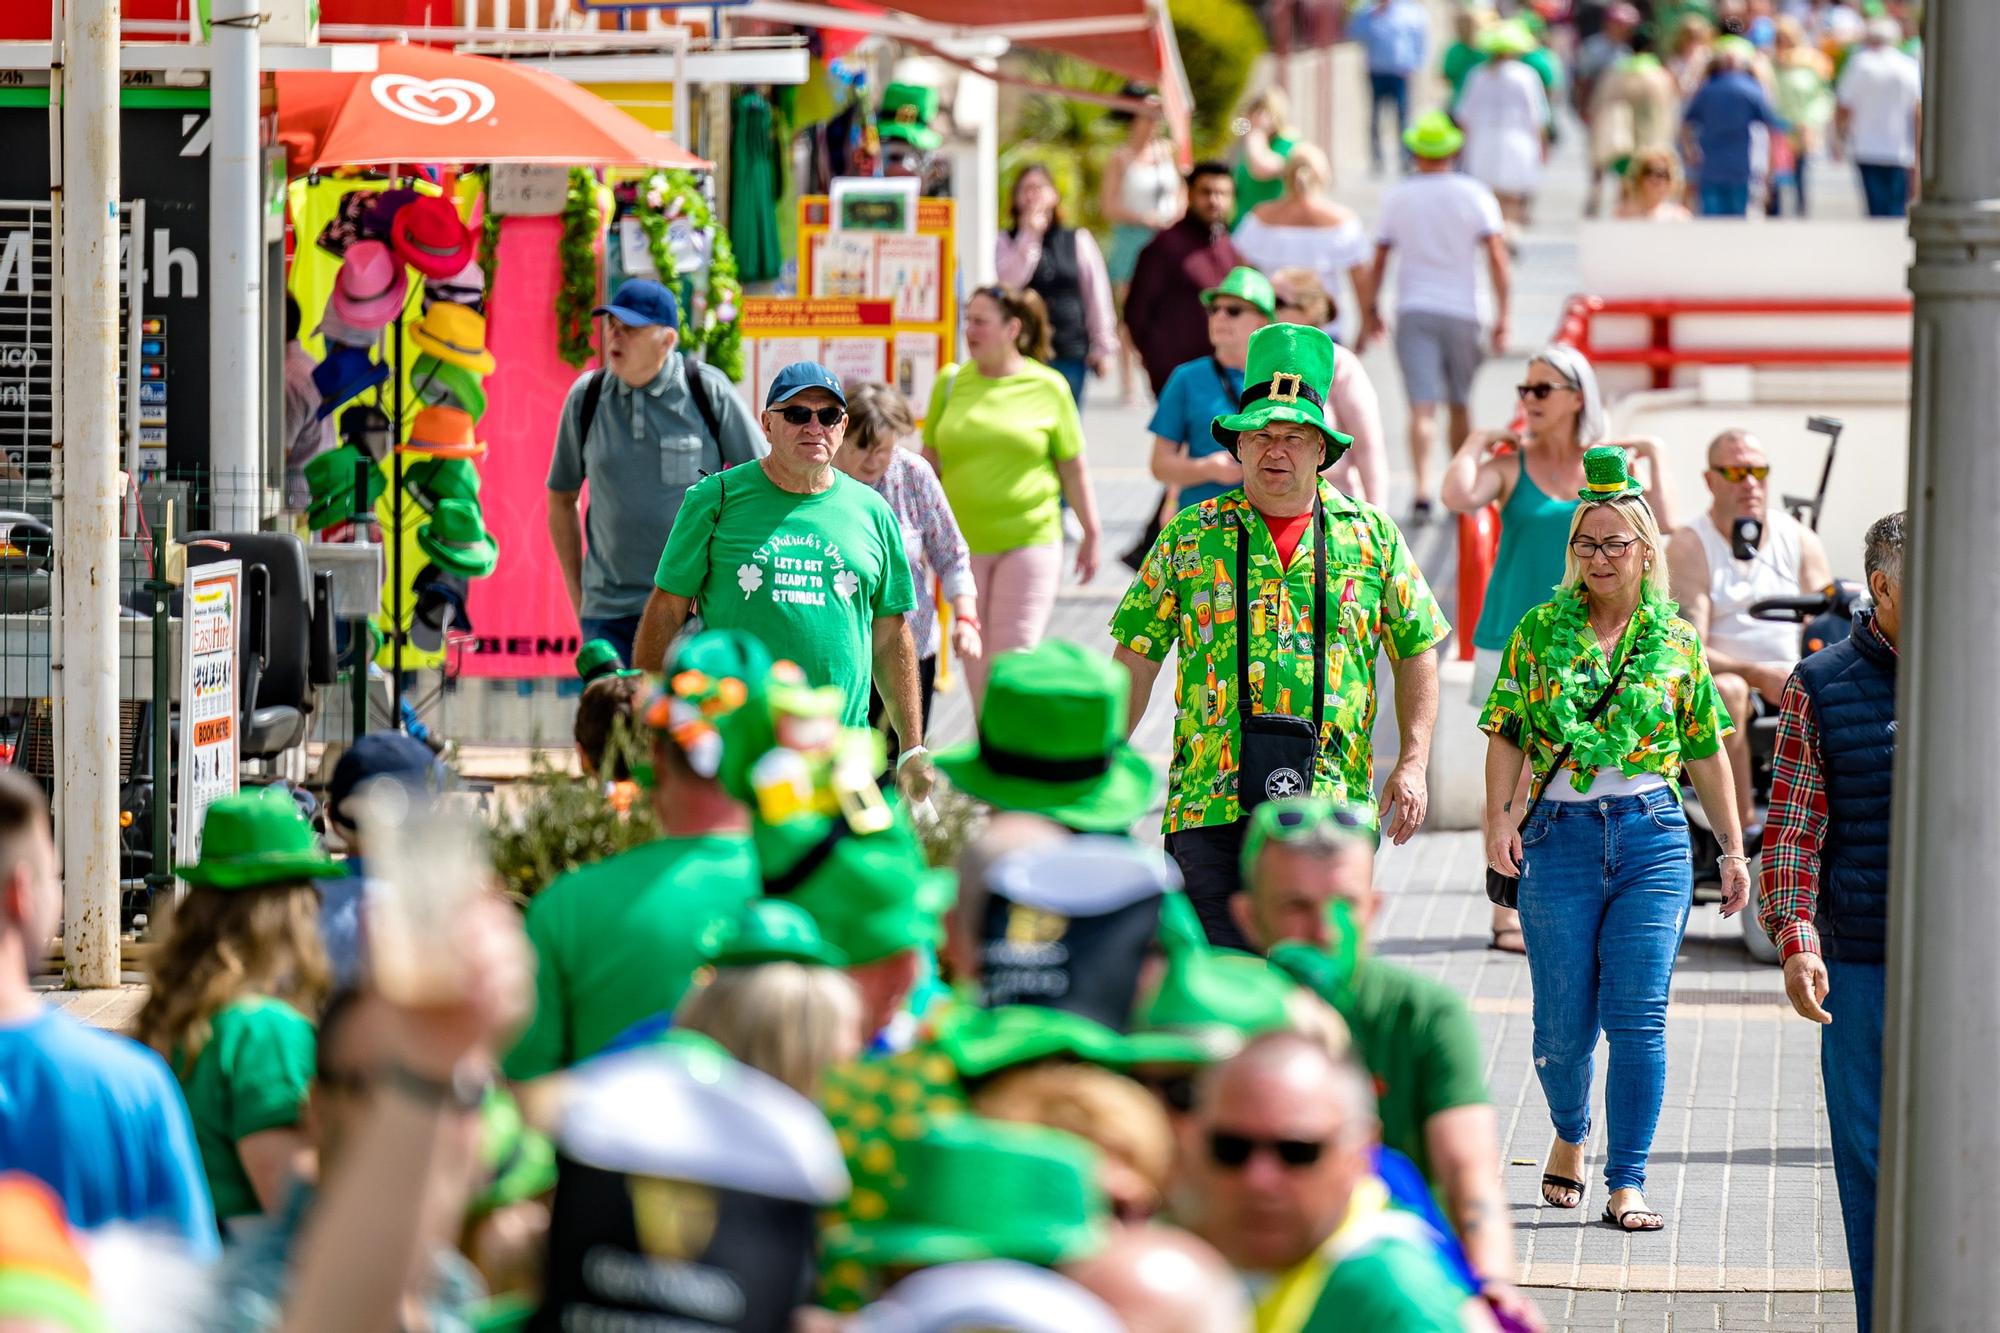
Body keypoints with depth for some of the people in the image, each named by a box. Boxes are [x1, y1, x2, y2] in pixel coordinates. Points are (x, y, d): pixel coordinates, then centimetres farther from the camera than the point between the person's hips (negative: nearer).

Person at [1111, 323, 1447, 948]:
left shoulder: (1370, 537, 9)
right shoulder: (1189, 538, 7)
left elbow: (1417, 655, 13)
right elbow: (1135, 659, 10)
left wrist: (1412, 764, 2)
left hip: (1330, 800, 1)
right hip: (1212, 802, -1)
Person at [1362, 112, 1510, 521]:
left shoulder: (1397, 196, 4)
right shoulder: (1474, 194, 0)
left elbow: (1378, 259, 7)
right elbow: (1496, 256, -6)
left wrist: (1370, 311, 19)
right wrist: (1502, 316, -5)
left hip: (1413, 310, 0)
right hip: (1462, 310, 0)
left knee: (1422, 406, -9)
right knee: (1459, 404, 15)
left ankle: (1422, 490, -25)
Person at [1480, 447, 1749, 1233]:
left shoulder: (1675, 641, 8)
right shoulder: (1541, 631, 6)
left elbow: (1706, 752, 13)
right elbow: (1508, 734, 4)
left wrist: (1733, 849, 14)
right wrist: (1498, 818, -10)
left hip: (1653, 836, 0)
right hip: (1561, 836, 0)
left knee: (1637, 1019, -7)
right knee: (1564, 1023, 1)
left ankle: (1626, 1184, -2)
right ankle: (1570, 1134, 31)